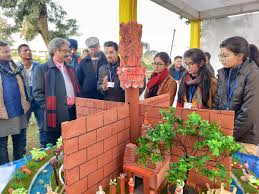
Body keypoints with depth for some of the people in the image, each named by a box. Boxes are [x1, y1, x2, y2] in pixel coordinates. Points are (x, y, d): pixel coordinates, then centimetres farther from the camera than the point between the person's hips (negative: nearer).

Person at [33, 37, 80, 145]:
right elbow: (37, 92, -8)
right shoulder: (42, 69, -5)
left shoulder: (69, 68, 16)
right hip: (56, 115, -5)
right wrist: (49, 107, -11)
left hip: (73, 111, 6)